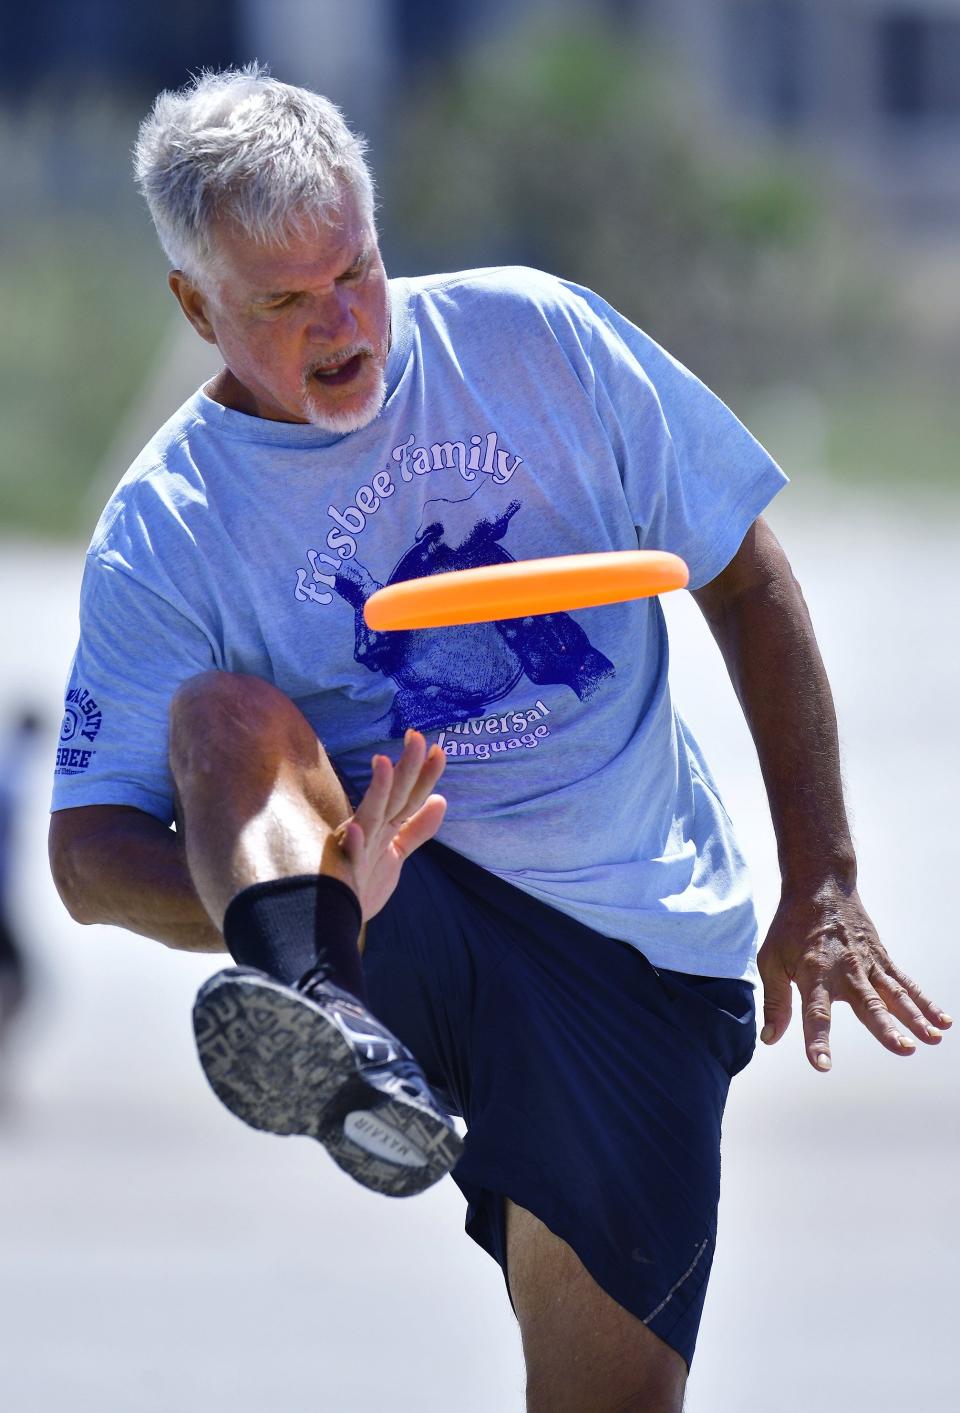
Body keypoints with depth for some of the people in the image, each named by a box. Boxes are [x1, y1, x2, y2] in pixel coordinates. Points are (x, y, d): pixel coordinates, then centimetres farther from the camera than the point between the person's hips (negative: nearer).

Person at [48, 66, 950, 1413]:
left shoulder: (528, 335, 0)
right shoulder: (165, 531, -4)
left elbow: (747, 580, 7)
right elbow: (89, 849, -10)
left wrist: (822, 886, 2)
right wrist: (282, 907, -31)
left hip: (644, 945, 1)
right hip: (401, 933, -1)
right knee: (226, 713, -31)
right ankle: (334, 1035, -58)